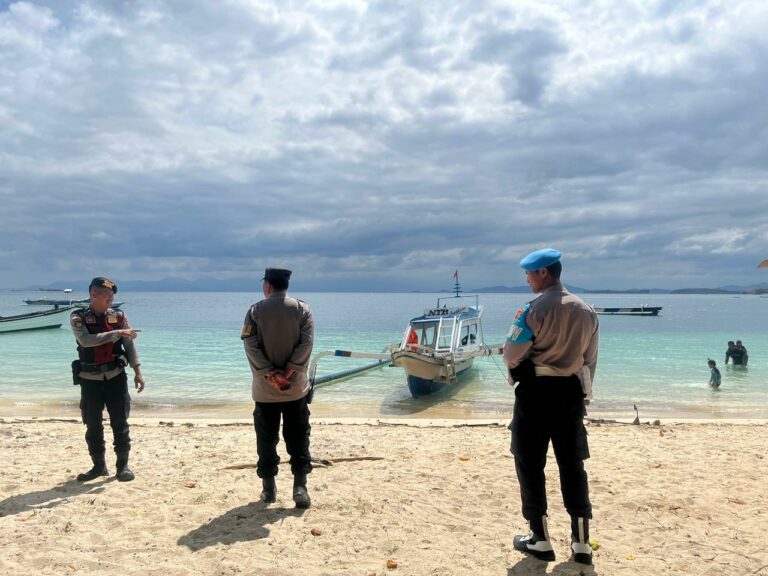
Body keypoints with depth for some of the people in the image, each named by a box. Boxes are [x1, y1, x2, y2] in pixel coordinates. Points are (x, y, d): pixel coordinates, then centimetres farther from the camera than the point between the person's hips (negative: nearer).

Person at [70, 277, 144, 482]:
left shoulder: (119, 316, 1)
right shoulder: (78, 318, -5)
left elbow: (129, 345, 2)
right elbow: (86, 340, -23)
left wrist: (138, 372, -5)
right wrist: (117, 333, -27)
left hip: (116, 377, 1)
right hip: (90, 380, 0)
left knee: (120, 423, 1)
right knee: (92, 425, 8)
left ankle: (123, 465, 12)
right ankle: (99, 465, 22)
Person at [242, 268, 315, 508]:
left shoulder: (255, 311, -2)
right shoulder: (302, 309, -1)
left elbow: (251, 346, -11)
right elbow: (306, 344, -12)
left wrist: (270, 374, -11)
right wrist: (288, 373, -12)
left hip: (264, 390, 0)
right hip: (296, 388, 0)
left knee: (266, 440, 11)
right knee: (298, 439, 7)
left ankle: (269, 489, 17)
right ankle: (300, 486, -1)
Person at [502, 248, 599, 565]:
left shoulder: (537, 308, -13)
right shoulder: (586, 311, 7)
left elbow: (511, 355, -12)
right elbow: (590, 360, 13)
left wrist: (516, 324, 7)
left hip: (536, 391, -6)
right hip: (571, 393, 6)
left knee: (530, 465, 7)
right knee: (573, 466, 12)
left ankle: (540, 540, 13)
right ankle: (581, 542, 16)